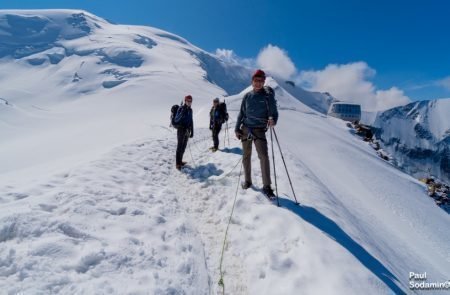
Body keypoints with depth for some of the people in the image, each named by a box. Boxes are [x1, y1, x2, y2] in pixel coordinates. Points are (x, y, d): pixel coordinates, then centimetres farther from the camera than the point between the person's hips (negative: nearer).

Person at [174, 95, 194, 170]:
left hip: (187, 131, 7)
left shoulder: (190, 110, 10)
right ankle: (177, 164, 2)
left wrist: (192, 132, 16)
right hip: (181, 130, -7)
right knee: (180, 147, -5)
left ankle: (180, 161, 24)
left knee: (183, 147, 12)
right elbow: (176, 120, -19)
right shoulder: (181, 108, -10)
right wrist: (182, 112, -32)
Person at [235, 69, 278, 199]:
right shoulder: (247, 96, 6)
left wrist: (273, 120, -28)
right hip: (245, 129, 3)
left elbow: (274, 112, -4)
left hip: (259, 130, -3)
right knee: (246, 156, 10)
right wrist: (237, 129, 7)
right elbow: (241, 113, 12)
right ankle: (247, 180, 26)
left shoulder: (268, 96, -2)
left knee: (263, 156, -16)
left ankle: (267, 186, -8)